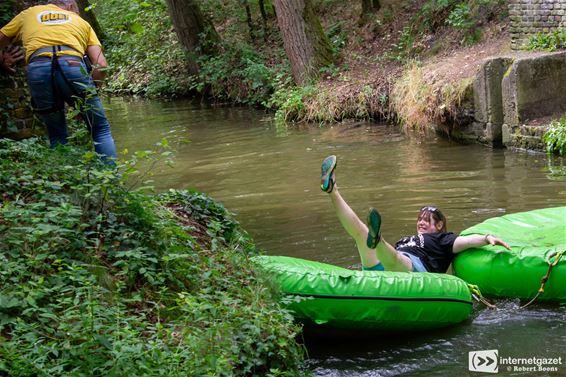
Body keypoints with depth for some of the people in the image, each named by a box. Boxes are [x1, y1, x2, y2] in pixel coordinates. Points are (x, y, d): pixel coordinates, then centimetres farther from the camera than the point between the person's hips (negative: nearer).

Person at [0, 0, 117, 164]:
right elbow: (101, 65, 17)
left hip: (37, 70, 1)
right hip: (73, 66, -1)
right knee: (101, 130, 11)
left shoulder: (28, 14, 31)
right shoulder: (80, 21, 29)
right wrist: (88, 89, 27)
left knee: (57, 135, 16)